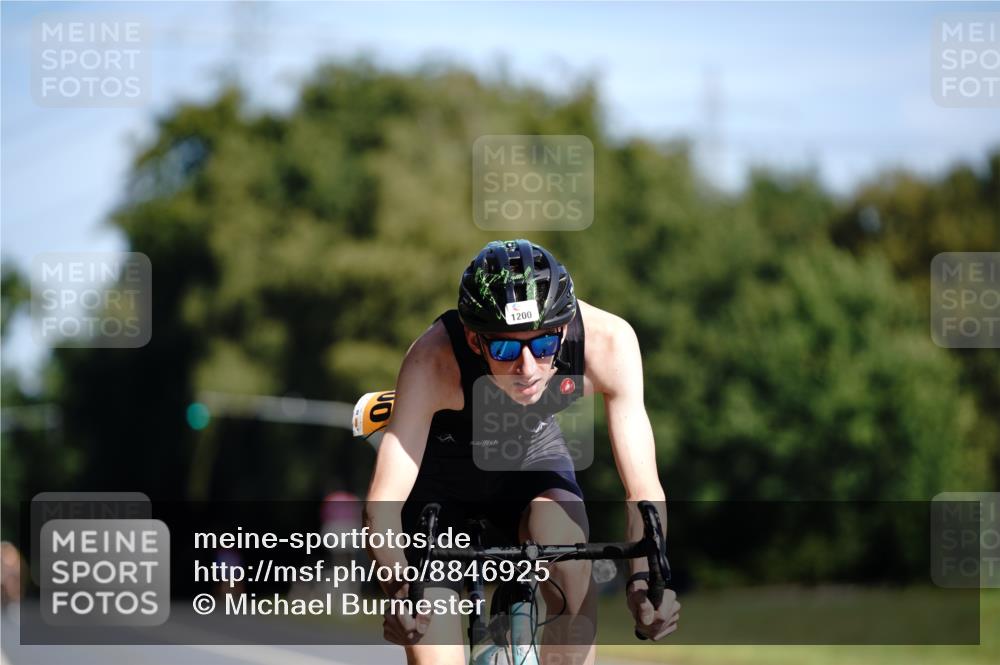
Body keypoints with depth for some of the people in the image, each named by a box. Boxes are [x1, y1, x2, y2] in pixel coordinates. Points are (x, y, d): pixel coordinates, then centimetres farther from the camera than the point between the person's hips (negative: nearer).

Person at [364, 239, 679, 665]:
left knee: (569, 553, -30)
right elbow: (382, 505, -39)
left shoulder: (607, 342, -33)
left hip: (532, 454, 2)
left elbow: (644, 490, -30)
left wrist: (644, 576, -48)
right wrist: (402, 586, -58)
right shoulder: (433, 360, -38)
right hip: (440, 466, -1)